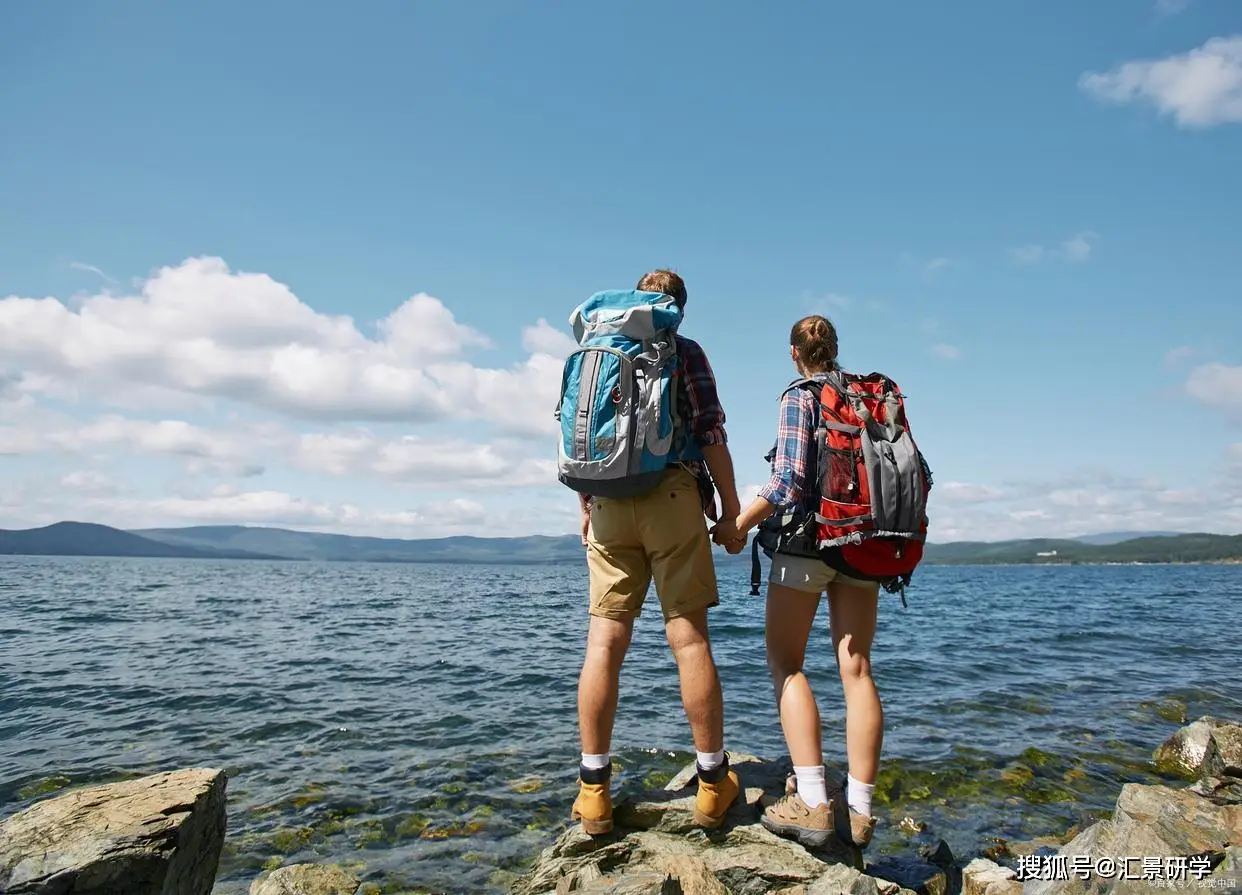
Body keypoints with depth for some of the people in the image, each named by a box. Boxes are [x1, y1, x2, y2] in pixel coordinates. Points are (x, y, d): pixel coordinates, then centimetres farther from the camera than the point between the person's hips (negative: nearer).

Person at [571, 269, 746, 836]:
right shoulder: (685, 351, 4)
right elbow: (710, 434, -3)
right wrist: (731, 510, 1)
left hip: (608, 506, 4)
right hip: (672, 497, -3)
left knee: (605, 641, 3)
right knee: (689, 637, -1)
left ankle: (593, 789, 7)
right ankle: (714, 784, 8)